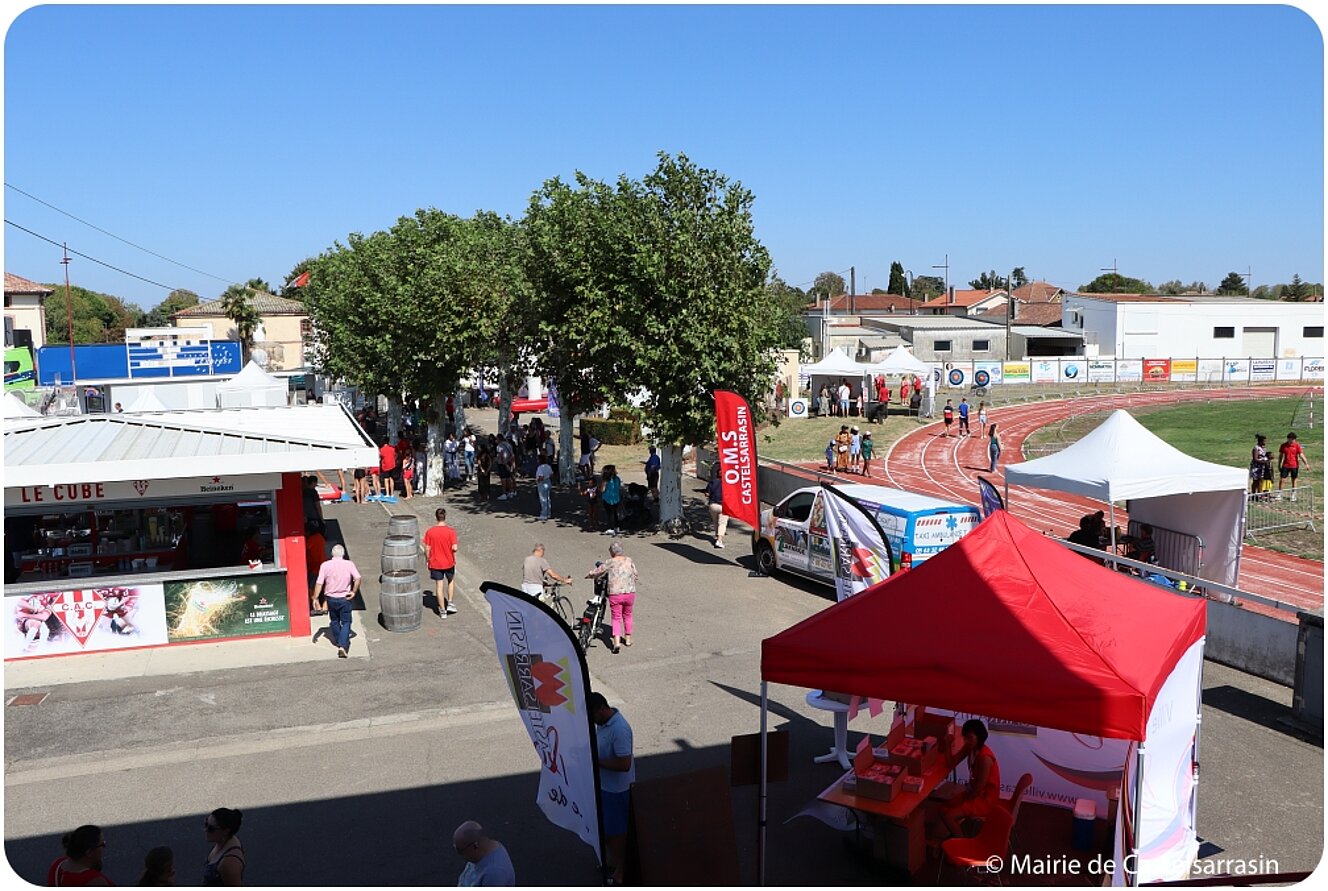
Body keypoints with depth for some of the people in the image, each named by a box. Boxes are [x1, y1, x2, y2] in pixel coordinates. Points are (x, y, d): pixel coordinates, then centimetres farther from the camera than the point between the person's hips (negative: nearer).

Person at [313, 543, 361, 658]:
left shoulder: (325, 565, -6)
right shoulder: (349, 564, -7)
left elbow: (319, 583, -8)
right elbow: (357, 578, -15)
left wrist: (315, 598, -2)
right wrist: (354, 592, -5)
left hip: (331, 598, 2)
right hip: (345, 598, -2)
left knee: (334, 621, 22)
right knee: (346, 622, 4)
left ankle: (338, 642, 36)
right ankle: (343, 646, -12)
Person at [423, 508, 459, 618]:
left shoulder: (430, 531, -9)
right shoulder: (451, 531, -15)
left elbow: (427, 549, -7)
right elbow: (454, 548, -19)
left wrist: (427, 561, 7)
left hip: (435, 563, 1)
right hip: (449, 562, -1)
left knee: (439, 586, 8)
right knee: (451, 581, 25)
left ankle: (443, 611, 14)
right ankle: (449, 603, 21)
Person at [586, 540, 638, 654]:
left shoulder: (610, 563, -3)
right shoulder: (629, 560, 7)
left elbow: (596, 572, 4)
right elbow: (635, 575, 13)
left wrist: (588, 575, 24)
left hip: (615, 594, -3)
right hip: (630, 593, 3)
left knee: (616, 618, 4)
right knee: (627, 616, 22)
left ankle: (616, 643, -12)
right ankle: (628, 639, 32)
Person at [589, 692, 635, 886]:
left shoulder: (620, 729, -31)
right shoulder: (603, 722, -2)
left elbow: (624, 764, -31)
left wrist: (596, 761, -25)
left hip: (617, 788, -9)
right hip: (603, 784, 9)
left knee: (617, 830, 8)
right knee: (605, 826, 23)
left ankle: (620, 870, 26)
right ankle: (613, 859, 44)